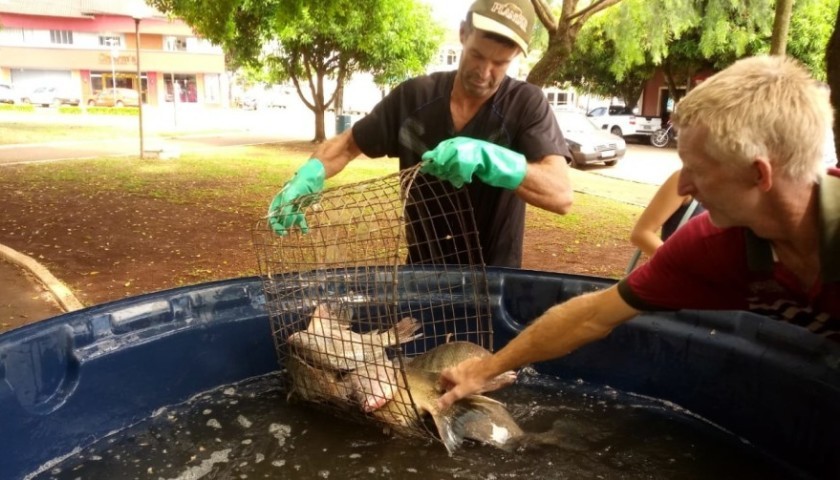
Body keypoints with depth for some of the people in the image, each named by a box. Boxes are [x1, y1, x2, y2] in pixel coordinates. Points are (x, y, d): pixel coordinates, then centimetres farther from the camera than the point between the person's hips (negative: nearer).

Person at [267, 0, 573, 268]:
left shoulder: (526, 104, -13)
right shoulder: (414, 97, -5)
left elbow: (561, 195, -24)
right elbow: (347, 145, 3)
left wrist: (486, 158, -38)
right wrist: (307, 176, -17)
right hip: (420, 271, 2)